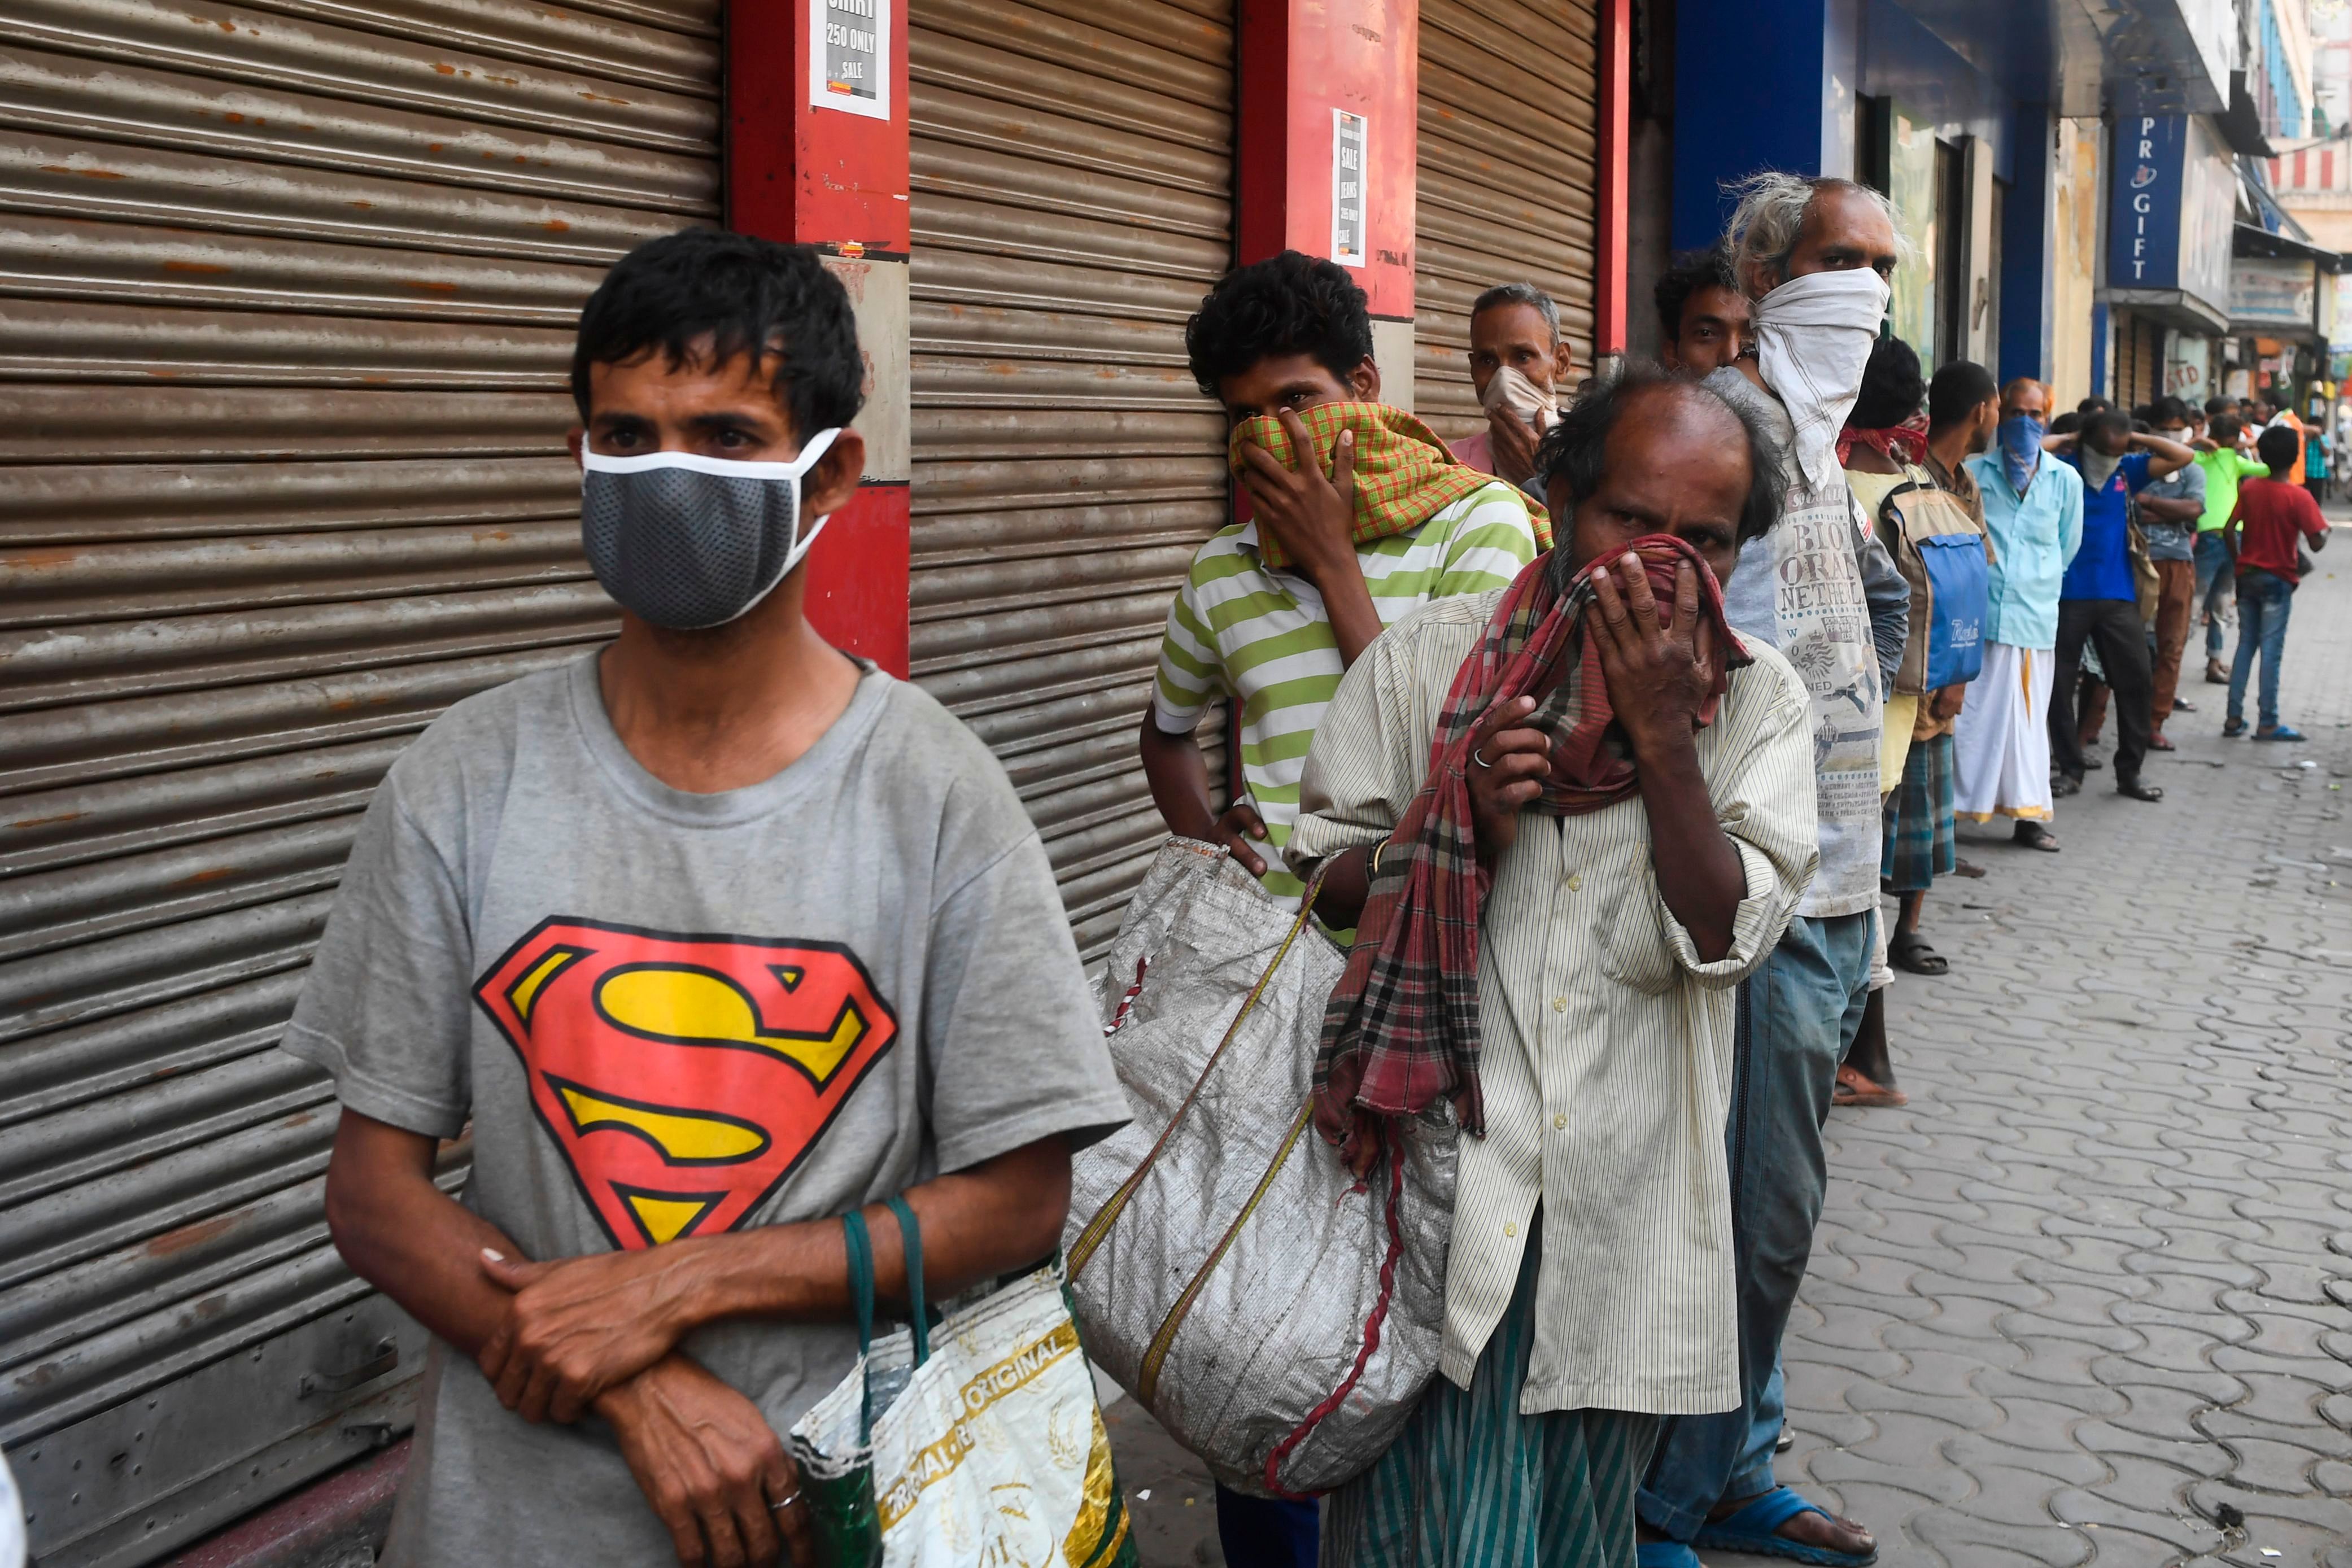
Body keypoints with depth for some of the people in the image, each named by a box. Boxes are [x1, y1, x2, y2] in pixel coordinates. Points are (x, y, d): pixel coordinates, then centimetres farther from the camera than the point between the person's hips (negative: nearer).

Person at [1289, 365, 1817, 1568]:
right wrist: (1456, 818, -16)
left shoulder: (1758, 702, 2)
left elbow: (1726, 936, -9)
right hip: (1444, 1194, -2)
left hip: (1626, 1219, 2)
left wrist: (1663, 733, -18)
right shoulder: (1423, 665, -1)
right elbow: (1319, 881, 2)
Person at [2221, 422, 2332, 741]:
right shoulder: (2298, 497, -15)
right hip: (2278, 580, -5)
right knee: (2271, 651, -1)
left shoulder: (2249, 489, -1)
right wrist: (2325, 532, 4)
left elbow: (2229, 531, 0)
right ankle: (2268, 724, 2)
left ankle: (2234, 719, 11)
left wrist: (2239, 563, 11)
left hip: (2248, 576, 5)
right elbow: (2317, 543, -17)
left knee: (2245, 646, 11)